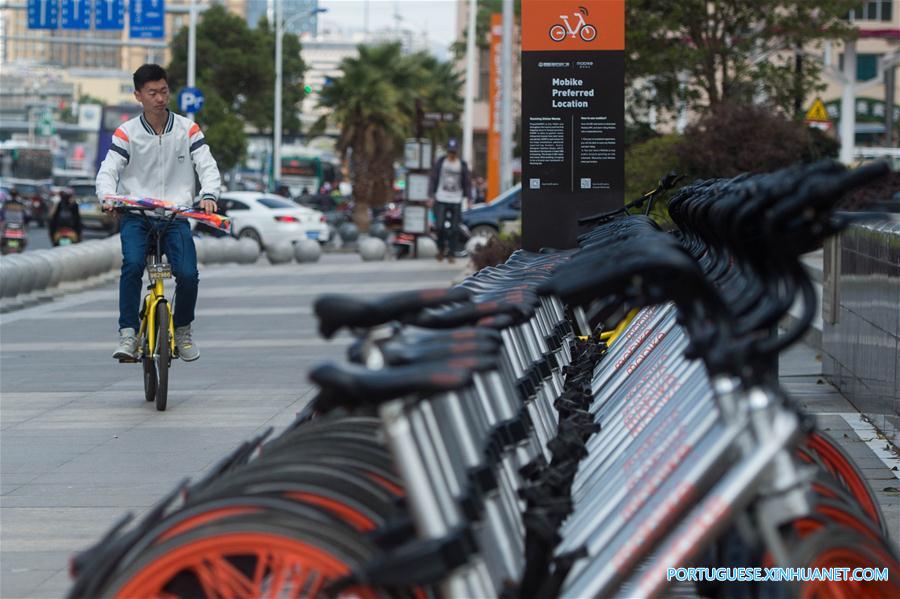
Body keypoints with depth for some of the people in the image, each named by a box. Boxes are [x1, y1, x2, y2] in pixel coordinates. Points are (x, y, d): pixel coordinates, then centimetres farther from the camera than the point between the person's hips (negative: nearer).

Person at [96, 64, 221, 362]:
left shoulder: (188, 129, 3)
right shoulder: (126, 133, 0)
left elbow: (208, 166, -4)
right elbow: (108, 171, -7)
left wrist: (209, 195, -25)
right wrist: (108, 197, -30)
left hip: (176, 217, 1)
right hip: (136, 216, -1)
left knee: (188, 274, -19)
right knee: (133, 264, -29)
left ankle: (182, 330, 9)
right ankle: (128, 334, -20)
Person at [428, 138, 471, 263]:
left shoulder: (462, 165, 3)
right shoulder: (440, 162, 2)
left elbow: (466, 183, 7)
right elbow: (433, 180, 4)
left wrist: (469, 198, -1)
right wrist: (431, 196, -3)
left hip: (456, 201, 1)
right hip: (441, 200, -1)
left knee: (454, 229, 0)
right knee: (440, 226, -7)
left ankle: (451, 254, 8)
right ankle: (441, 248, 17)